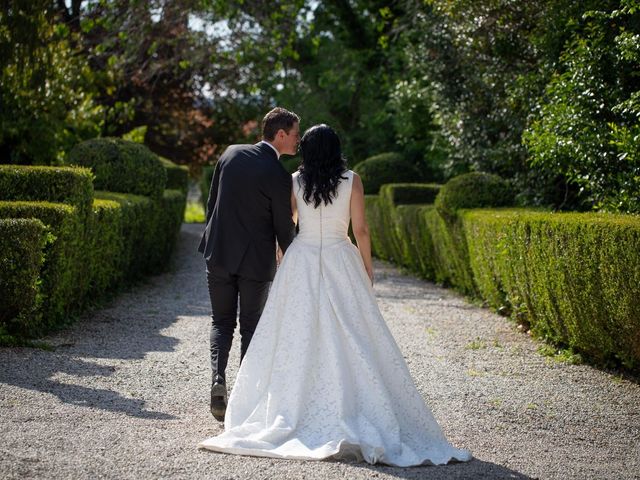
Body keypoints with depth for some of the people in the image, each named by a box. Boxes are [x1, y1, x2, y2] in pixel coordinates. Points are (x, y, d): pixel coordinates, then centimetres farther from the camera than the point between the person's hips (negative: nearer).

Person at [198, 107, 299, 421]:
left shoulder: (230, 154, 0)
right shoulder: (278, 175, -15)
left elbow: (212, 202, 7)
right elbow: (284, 227, -7)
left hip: (219, 252, 4)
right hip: (256, 259, -4)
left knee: (221, 320, 14)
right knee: (251, 326, 11)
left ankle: (218, 378, -6)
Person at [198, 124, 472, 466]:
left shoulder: (294, 181, 2)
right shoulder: (351, 181, -1)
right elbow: (360, 230, -2)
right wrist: (368, 268, 9)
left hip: (301, 262, 1)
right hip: (340, 262, -1)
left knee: (298, 338, 5)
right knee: (348, 338, 1)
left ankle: (291, 412, 6)